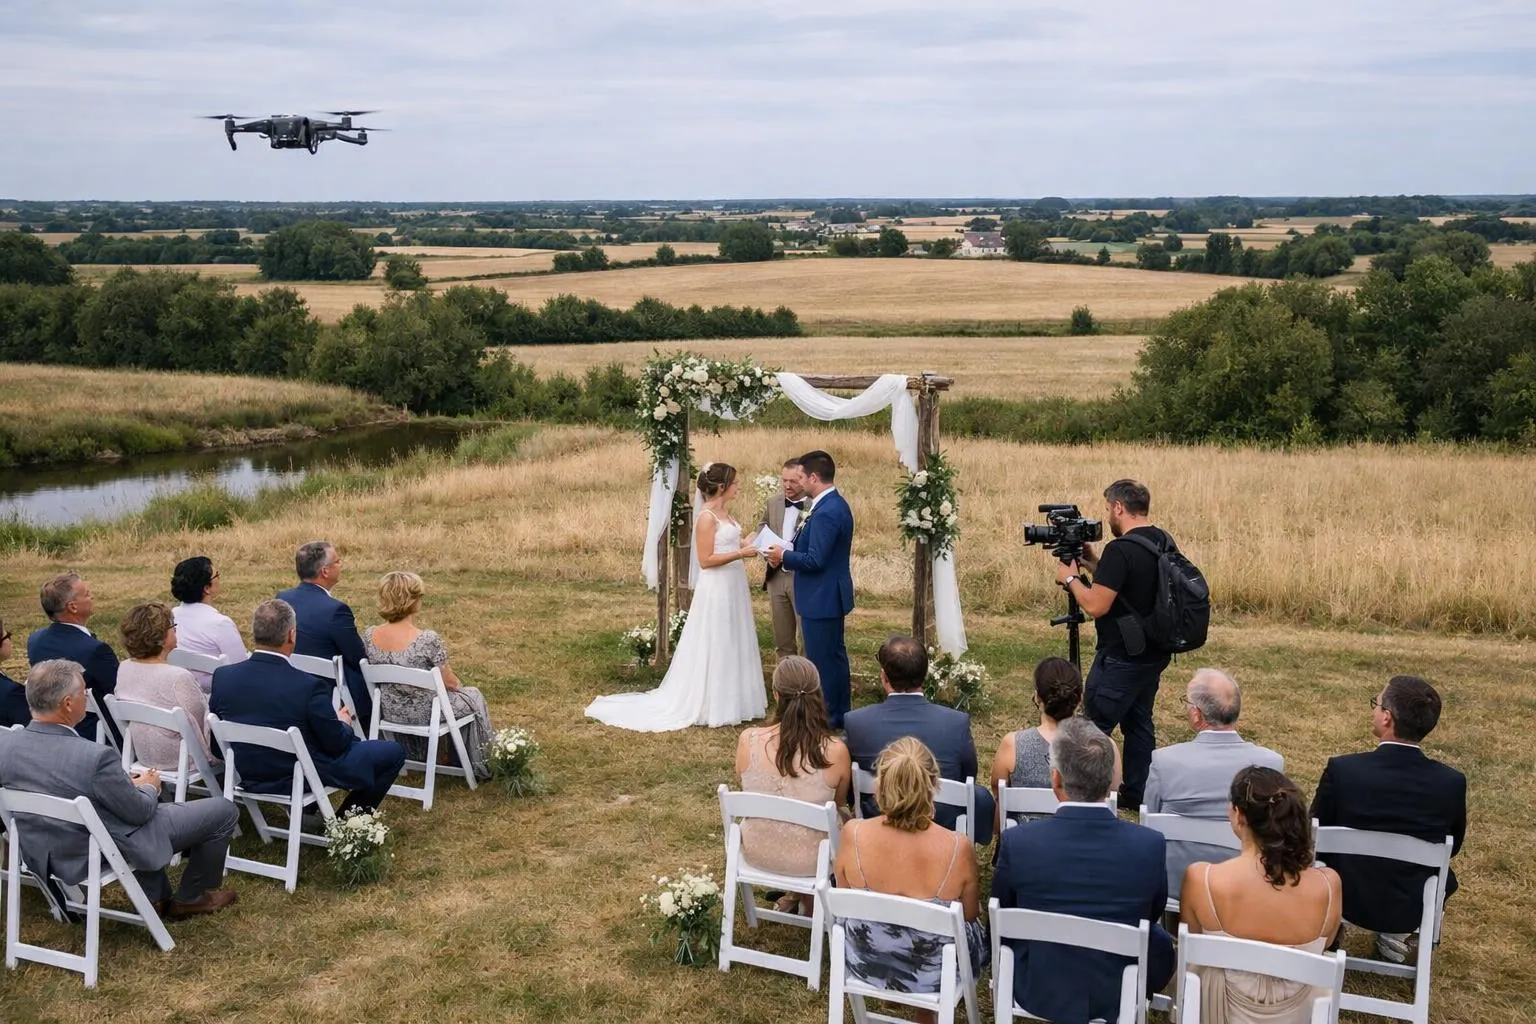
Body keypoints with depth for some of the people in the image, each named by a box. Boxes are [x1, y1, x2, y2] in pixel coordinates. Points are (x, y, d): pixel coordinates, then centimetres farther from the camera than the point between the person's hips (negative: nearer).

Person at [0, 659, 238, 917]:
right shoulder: (95, 757, -32)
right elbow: (139, 811, -18)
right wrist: (150, 787, 5)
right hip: (113, 854, -7)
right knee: (224, 810, 8)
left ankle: (154, 898, 37)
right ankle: (191, 898, 27)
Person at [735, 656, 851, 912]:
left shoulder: (748, 740, -20)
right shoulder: (835, 751, -24)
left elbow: (746, 790, 1)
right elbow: (839, 802, -4)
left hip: (756, 852, 2)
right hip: (809, 861, -2)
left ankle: (792, 893, 43)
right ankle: (809, 898, 42)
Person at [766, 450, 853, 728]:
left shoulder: (826, 512, -24)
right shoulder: (836, 505, 9)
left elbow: (815, 560, -26)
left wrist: (784, 556, -11)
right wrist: (787, 554, 5)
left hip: (821, 598, -11)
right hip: (831, 595, 11)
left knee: (822, 660, 0)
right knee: (835, 655, 18)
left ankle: (826, 718, 9)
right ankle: (840, 713, 29)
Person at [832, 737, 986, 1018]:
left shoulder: (853, 834, -24)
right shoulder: (958, 848, -28)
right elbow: (969, 915, -8)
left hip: (864, 965, 2)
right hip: (932, 974, -2)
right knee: (977, 926, 32)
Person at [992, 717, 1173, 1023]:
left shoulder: (1017, 843, -25)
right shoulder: (1149, 845, -23)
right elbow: (1153, 915, -2)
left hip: (1037, 992, 0)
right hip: (1117, 997, 0)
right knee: (1162, 945, 30)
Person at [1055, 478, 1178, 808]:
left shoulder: (1121, 549, -22)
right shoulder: (1164, 542, 7)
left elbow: (1096, 605, -23)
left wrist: (1071, 578, -7)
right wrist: (1093, 563, 14)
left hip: (1122, 658, -9)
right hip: (1153, 654, 9)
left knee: (1094, 727, -1)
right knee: (1139, 722, 17)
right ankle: (1137, 794, 24)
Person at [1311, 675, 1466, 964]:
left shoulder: (1342, 769, -23)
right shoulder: (1452, 783, -18)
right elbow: (1452, 847, 1)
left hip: (1347, 897, -1)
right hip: (1413, 907, 1)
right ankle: (1396, 936, 24)